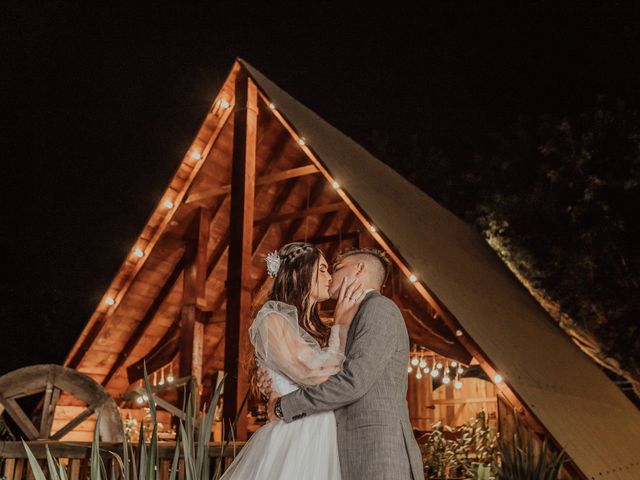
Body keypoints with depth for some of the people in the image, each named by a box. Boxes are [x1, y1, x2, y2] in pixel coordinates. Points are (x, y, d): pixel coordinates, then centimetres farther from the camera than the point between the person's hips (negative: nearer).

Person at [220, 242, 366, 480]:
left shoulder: (316, 329, 15)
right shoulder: (271, 320, -9)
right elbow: (318, 376, -17)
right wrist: (341, 324, -7)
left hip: (320, 443, 8)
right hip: (293, 441, -8)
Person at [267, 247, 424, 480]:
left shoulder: (379, 307, -5)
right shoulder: (357, 319, 24)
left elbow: (353, 381, -17)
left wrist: (284, 406, -6)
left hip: (379, 455, -8)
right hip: (355, 459, 8)